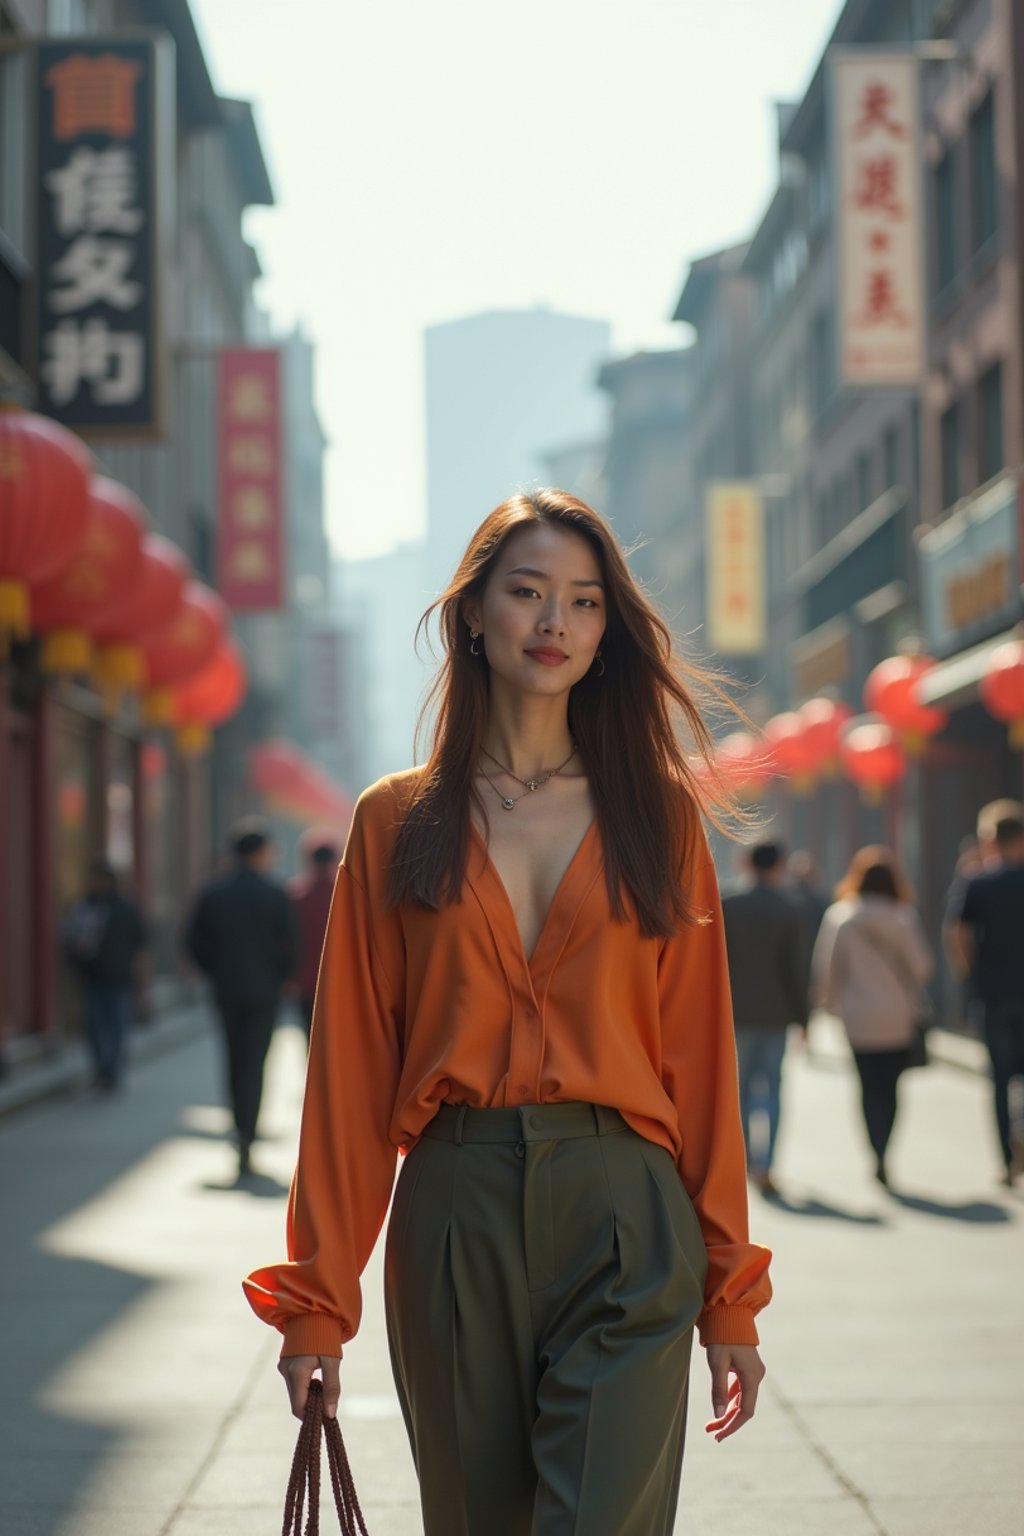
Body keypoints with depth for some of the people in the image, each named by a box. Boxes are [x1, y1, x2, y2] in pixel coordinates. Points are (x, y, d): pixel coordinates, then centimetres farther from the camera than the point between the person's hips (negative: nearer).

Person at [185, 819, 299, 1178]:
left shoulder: (213, 892, 1)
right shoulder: (275, 893, -7)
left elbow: (194, 940, 0)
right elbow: (290, 945, -9)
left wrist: (216, 972, 10)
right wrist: (281, 977, 6)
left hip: (226, 990, 3)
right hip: (264, 990, -3)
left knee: (236, 1062, 16)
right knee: (253, 1064, -2)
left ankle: (242, 1131, 22)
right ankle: (246, 1140, -12)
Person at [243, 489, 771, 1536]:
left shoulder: (656, 818, 8)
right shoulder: (396, 822, 7)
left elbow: (699, 1056, 5)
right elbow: (349, 1068, 4)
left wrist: (730, 1295, 1)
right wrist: (316, 1304, 1)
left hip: (623, 1220, -1)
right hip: (453, 1220, 1)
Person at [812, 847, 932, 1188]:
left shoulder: (838, 917, -3)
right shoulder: (904, 918, -6)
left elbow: (825, 968, -1)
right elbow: (922, 965, -5)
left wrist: (830, 1002, 15)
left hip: (859, 1017, 0)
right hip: (900, 1016, 0)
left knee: (870, 1087, 5)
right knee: (889, 1086, 10)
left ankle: (879, 1156, -9)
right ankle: (881, 1156, 5)